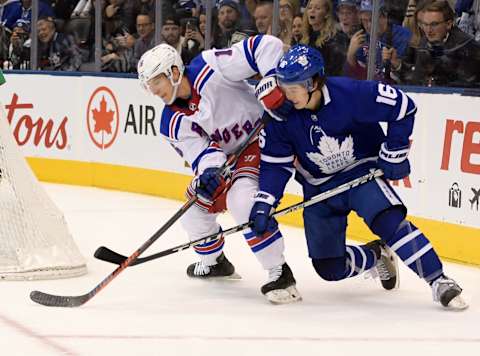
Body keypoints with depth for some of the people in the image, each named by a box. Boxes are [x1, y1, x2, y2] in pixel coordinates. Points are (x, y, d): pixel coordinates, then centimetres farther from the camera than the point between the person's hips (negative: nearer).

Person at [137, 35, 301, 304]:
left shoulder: (209, 69, -25)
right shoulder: (173, 123, -5)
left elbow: (266, 46, -28)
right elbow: (198, 150, -15)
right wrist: (208, 170, -37)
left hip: (264, 138, -8)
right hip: (227, 154, 9)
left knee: (242, 199, -30)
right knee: (196, 205, 12)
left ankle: (280, 272, -25)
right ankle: (214, 261, 39)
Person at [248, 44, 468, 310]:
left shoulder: (351, 94, -25)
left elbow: (403, 107, -16)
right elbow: (274, 165, -8)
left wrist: (393, 154, -12)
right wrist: (264, 203, -22)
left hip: (362, 172, -4)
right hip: (319, 188, 4)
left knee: (389, 220, -32)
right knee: (329, 268, 1)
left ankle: (439, 281, -24)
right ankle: (375, 255, 31)